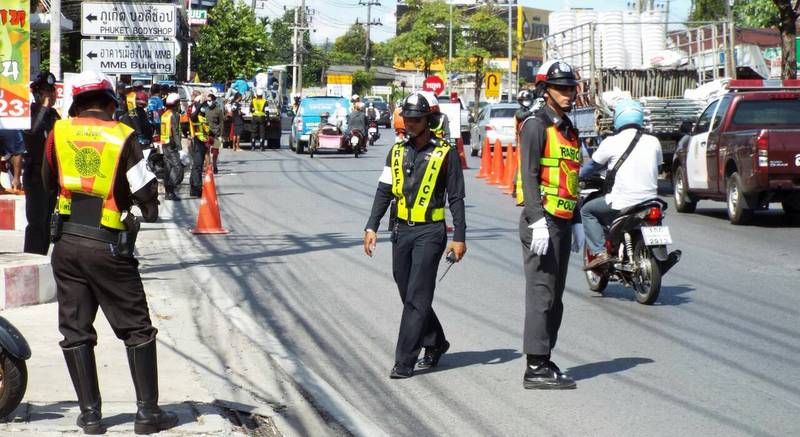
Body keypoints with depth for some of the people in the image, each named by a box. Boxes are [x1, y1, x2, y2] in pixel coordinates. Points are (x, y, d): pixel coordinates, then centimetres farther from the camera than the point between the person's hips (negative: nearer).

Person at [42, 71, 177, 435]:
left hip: (67, 242, 3)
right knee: (137, 329, 7)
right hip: (108, 245, -3)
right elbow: (146, 194, -8)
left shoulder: (59, 132, 2)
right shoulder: (123, 137, -7)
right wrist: (148, 210, 13)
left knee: (76, 330, 9)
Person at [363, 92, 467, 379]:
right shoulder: (397, 151, 10)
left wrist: (459, 237, -5)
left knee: (416, 298, -9)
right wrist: (371, 227, 4)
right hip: (401, 230, 5)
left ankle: (404, 362, -9)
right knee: (409, 296, 12)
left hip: (430, 232, -5)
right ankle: (435, 343, 32)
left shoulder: (445, 153, -3)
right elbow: (384, 192, 12)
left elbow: (456, 198, -1)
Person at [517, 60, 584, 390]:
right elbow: (530, 176, -16)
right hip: (542, 221, -9)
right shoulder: (536, 125, -9)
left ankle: (543, 360, 17)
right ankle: (536, 367, -7)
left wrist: (576, 223, 22)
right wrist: (538, 221, -23)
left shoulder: (568, 129, 19)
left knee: (554, 296, 11)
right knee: (542, 294, -9)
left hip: (562, 223, 9)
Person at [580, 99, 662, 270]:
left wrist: (577, 176, 29)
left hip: (621, 204, -4)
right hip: (650, 200, 4)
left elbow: (593, 165, 9)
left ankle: (600, 252, 1)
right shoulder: (653, 142, 4)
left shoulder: (612, 143, -6)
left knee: (587, 211, 16)